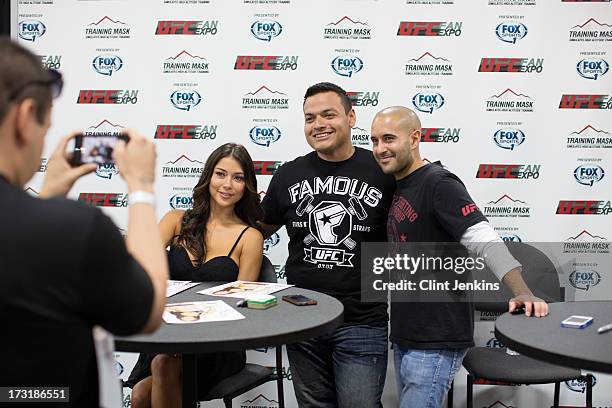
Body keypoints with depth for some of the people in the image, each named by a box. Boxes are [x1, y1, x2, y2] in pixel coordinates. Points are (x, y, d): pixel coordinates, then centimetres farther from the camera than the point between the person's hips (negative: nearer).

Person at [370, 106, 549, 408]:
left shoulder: (439, 184, -15)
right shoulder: (398, 187, 12)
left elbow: (484, 240, -25)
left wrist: (523, 293, -37)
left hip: (436, 341, -9)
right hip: (404, 336, 9)